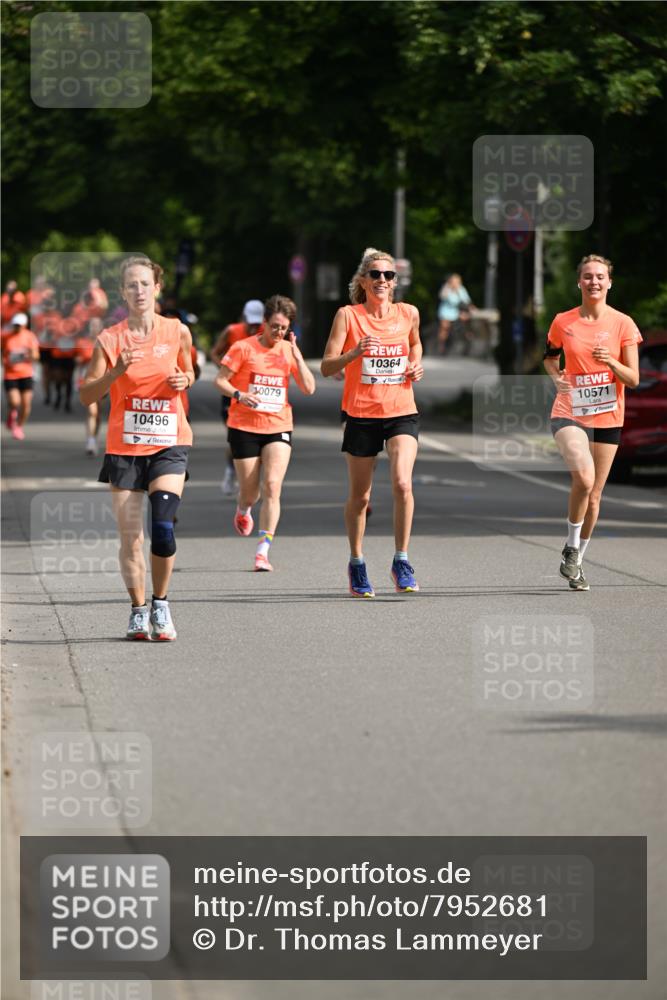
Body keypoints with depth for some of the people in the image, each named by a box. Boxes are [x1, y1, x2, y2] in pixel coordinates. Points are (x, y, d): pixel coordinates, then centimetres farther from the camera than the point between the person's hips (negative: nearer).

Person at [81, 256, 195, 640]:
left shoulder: (178, 332, 1)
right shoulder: (110, 339, -2)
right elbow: (87, 395, -2)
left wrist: (184, 380, -4)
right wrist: (116, 371, -18)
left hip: (169, 443, -1)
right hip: (124, 446, 1)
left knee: (163, 525, -17)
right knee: (130, 536, 1)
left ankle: (161, 603, 2)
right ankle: (138, 610, 17)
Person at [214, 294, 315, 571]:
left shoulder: (289, 350, 5)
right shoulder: (243, 348, -5)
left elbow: (309, 388, 0)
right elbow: (220, 380, -4)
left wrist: (297, 356, -11)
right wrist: (239, 395, -22)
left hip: (278, 427, 2)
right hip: (244, 427, -2)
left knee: (272, 486, -15)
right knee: (250, 491, 5)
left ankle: (263, 551, -15)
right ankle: (243, 510, 45)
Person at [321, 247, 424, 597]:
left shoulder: (408, 313, 3)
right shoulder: (348, 315, -5)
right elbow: (327, 367, -9)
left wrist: (416, 365, 6)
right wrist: (354, 353, -26)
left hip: (401, 413, 1)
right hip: (361, 415, -1)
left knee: (402, 483, -20)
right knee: (359, 496, 8)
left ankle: (401, 562, -8)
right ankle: (356, 563, 28)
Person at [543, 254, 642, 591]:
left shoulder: (622, 324, -2)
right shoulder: (563, 322, -1)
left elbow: (633, 379, -2)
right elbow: (550, 356, 19)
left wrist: (611, 362, -21)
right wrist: (556, 377, -2)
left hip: (607, 418, 2)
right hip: (569, 413, -2)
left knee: (593, 495, 8)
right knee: (584, 478, -26)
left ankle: (576, 562, 26)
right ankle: (571, 549, -6)